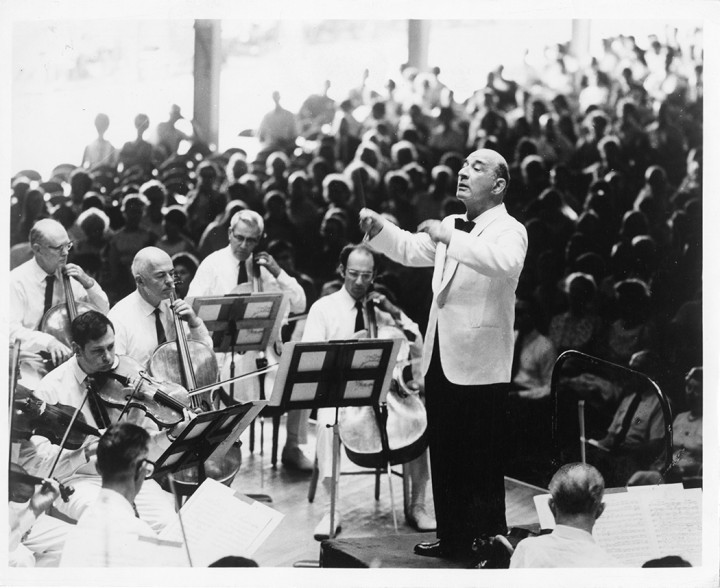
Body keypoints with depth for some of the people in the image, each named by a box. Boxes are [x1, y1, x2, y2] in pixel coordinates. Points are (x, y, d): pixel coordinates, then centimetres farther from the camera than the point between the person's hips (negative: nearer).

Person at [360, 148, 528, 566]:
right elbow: (410, 250, 19)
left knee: (481, 461, 0)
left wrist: (450, 238, -33)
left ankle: (489, 544, 10)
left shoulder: (509, 230, -11)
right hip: (441, 359, 8)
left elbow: (505, 262, -33)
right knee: (444, 454, 15)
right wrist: (379, 229, 0)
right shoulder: (452, 226, 14)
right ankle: (452, 538, 27)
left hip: (479, 365, -8)